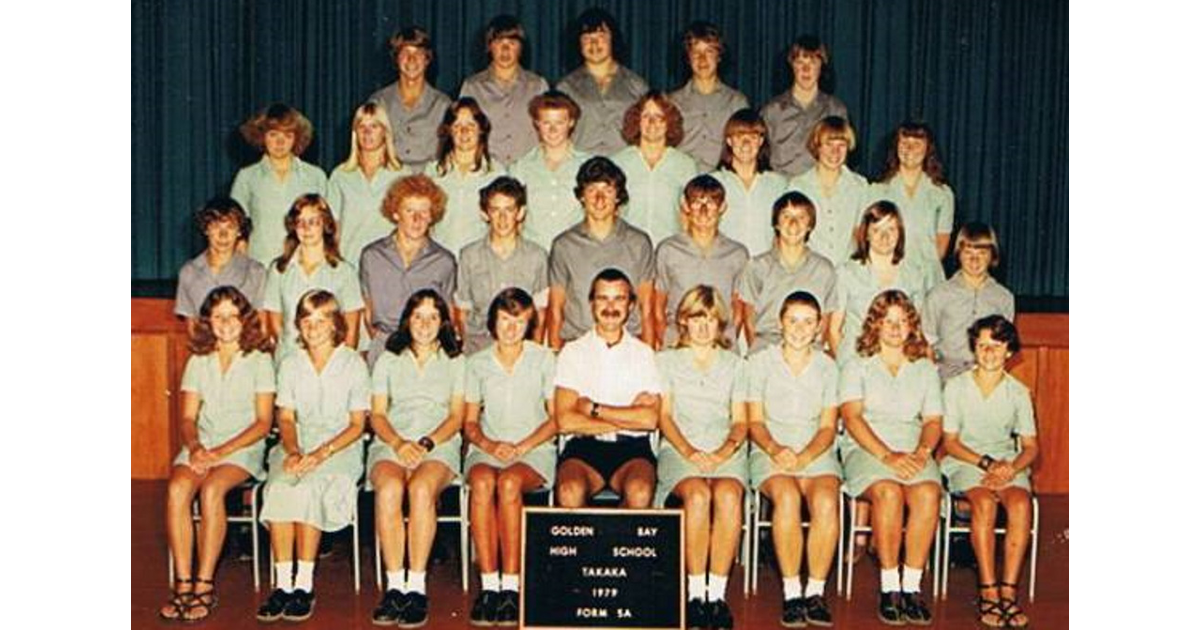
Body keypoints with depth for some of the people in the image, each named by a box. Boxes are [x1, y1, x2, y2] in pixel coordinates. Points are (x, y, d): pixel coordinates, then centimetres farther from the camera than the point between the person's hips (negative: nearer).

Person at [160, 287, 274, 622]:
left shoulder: (259, 360, 4)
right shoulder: (198, 361, 15)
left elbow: (263, 422, -2)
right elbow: (187, 418, 10)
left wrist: (222, 451, -15)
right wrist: (195, 448, -12)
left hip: (243, 447, -3)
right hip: (201, 446, 3)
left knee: (212, 488, -33)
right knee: (177, 488, -28)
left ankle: (205, 586, -27)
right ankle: (183, 584, -26)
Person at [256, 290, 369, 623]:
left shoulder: (353, 363, 3)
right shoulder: (290, 364, 14)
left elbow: (357, 424, -1)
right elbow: (286, 417, 12)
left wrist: (321, 453, -16)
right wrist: (293, 450, -10)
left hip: (340, 447, -3)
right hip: (298, 444, 3)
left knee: (308, 487, -33)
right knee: (279, 487, -30)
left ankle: (304, 585, -27)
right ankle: (283, 583, -27)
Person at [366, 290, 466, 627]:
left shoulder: (455, 361, 19)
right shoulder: (388, 360, 22)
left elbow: (456, 416, 8)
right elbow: (377, 415, 12)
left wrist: (426, 443, -10)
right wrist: (398, 443, -8)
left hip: (440, 444, -1)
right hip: (391, 444, 1)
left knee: (421, 489, -35)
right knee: (389, 489, -34)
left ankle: (417, 586, -33)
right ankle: (395, 585, -32)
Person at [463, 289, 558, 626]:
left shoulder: (544, 359, 9)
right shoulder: (477, 363, 14)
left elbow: (556, 418, 6)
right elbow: (470, 423, 15)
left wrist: (522, 446, -9)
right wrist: (489, 445, -7)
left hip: (534, 450, -1)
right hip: (487, 450, 2)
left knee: (509, 482, -35)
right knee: (483, 481, -34)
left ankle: (511, 585, -32)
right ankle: (489, 584, -32)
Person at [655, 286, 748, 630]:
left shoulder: (735, 365, 23)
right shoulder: (666, 361, 19)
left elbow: (740, 420, 14)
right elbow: (664, 415, 8)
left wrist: (726, 450, -8)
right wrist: (688, 450, -9)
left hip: (725, 451, 1)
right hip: (679, 449, -1)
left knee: (728, 495, -34)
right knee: (698, 495, -34)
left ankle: (718, 592, -30)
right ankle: (695, 591, -28)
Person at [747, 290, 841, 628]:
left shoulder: (827, 367, 12)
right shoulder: (760, 362, 8)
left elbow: (828, 427, 6)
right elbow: (755, 422, 5)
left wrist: (804, 457, -12)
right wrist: (775, 449, -15)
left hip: (816, 452, 1)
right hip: (770, 451, -1)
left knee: (826, 501, -31)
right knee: (787, 498, -33)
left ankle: (816, 591, -20)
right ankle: (791, 592, -24)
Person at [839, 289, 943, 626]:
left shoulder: (926, 369, 23)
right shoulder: (857, 367, 13)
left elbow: (933, 421, 14)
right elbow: (851, 417, -1)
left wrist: (922, 451, -9)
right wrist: (887, 455, -15)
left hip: (914, 451, 2)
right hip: (865, 448, -2)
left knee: (927, 493, -31)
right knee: (888, 492, -35)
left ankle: (912, 586, -26)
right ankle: (889, 586, -25)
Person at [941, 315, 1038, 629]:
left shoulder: (1018, 392, 10)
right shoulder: (956, 387, 4)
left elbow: (1031, 446, 6)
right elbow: (950, 442, 0)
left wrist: (1011, 468, -15)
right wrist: (986, 463, -14)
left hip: (1008, 463, 2)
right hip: (964, 461, -2)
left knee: (1021, 503, -31)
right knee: (984, 501, -34)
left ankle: (1008, 591, -30)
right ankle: (988, 592, -32)